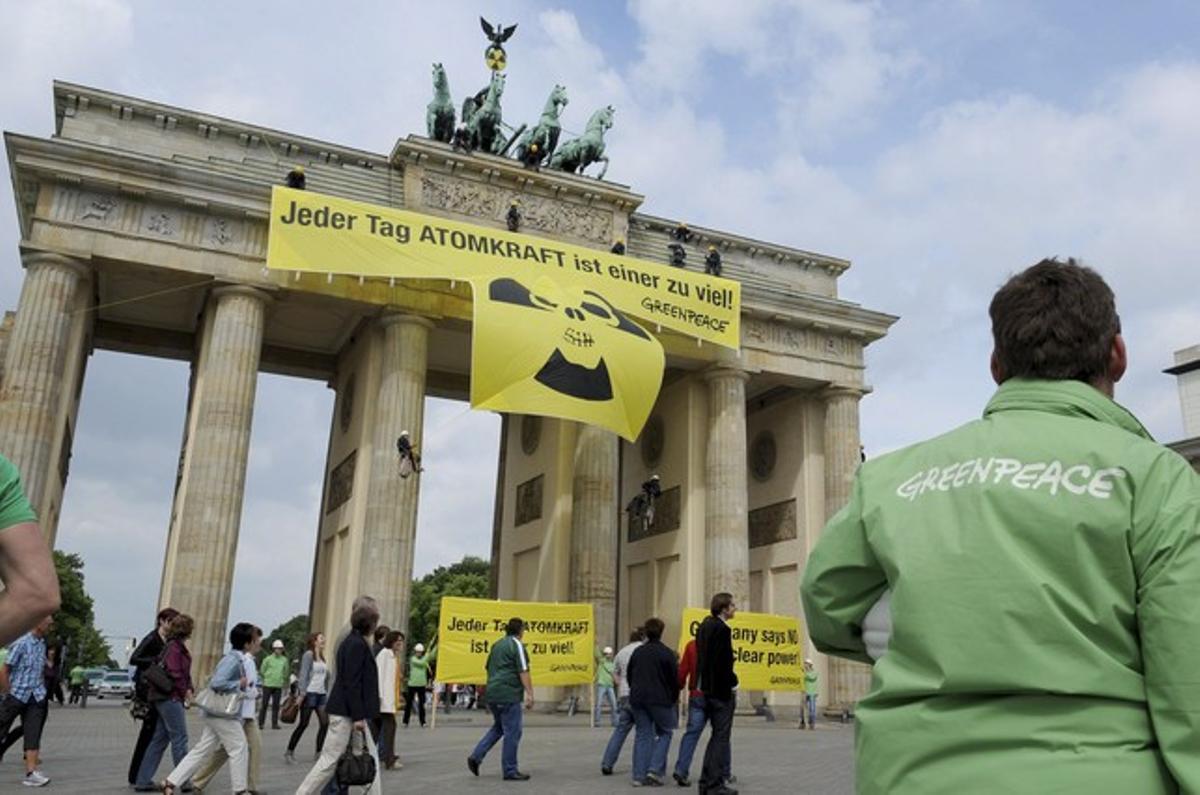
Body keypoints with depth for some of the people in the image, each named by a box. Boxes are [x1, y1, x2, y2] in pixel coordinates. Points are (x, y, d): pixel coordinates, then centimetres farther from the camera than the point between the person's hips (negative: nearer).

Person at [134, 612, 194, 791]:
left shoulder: (178, 646, 16)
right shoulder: (174, 647, -14)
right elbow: (174, 674, -19)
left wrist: (188, 689, 5)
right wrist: (184, 693, -9)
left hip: (164, 698, 10)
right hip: (171, 697, -10)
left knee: (159, 739, 12)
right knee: (180, 739, -3)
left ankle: (143, 780, 15)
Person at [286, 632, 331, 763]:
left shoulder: (322, 657, 16)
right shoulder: (308, 655, -5)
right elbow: (303, 674, -10)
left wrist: (327, 694, 13)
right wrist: (302, 693, -17)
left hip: (322, 694, 7)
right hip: (310, 693, -7)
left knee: (325, 723, -2)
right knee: (303, 724, -2)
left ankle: (319, 752, 5)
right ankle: (289, 751, 9)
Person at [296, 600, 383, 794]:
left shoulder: (354, 642, 14)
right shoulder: (357, 644, -15)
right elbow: (352, 683, -20)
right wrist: (358, 716, -19)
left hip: (352, 713, 10)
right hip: (346, 714, -10)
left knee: (370, 759, 9)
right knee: (330, 760, -2)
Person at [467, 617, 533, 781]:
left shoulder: (497, 645, 16)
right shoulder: (517, 645, -9)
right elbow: (523, 672, -15)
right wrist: (529, 694, -16)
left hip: (492, 693, 8)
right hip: (508, 694, -8)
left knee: (498, 727, 21)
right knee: (512, 732, -1)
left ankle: (476, 756, 11)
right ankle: (510, 771, 3)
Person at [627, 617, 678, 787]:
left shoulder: (637, 652, 9)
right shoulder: (666, 653, -7)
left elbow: (629, 676, 16)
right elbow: (674, 678, -5)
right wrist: (674, 698, 10)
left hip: (637, 698, 5)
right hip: (660, 699, -5)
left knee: (642, 735, 9)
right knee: (665, 733, 9)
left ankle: (639, 775, 6)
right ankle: (655, 770, -4)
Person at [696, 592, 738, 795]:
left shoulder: (705, 625, 11)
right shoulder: (722, 629, -17)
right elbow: (724, 662, -21)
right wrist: (733, 685, -10)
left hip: (707, 689, 9)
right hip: (722, 690, -9)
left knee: (716, 735, 17)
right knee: (721, 737, -1)